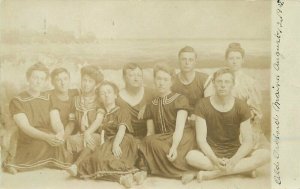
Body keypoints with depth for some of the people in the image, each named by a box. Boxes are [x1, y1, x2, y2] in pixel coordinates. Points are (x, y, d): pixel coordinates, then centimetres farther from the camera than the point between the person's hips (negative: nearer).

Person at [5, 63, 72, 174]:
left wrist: (60, 136, -22)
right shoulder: (17, 102, -2)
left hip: (51, 140, 5)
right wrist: (47, 137, -33)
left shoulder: (49, 99, 12)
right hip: (29, 145, -5)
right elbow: (25, 127, -15)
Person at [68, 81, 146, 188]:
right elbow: (103, 132, 12)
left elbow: (122, 129, -10)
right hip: (108, 143, 6)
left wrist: (115, 144, -28)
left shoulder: (122, 112, 9)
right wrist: (102, 145, -10)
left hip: (122, 141, -5)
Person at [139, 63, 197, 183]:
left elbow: (180, 127, -14)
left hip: (182, 139, -5)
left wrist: (174, 147, -31)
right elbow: (150, 133, 12)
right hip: (161, 140, 5)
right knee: (149, 141, -27)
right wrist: (147, 145, -11)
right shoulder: (151, 105, 15)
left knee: (152, 142, -29)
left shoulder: (180, 99, -1)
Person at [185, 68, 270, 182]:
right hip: (211, 153, -2)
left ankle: (213, 173, -27)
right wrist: (215, 160, -28)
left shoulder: (241, 107, -3)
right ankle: (243, 168, -26)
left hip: (235, 153, 2)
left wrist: (233, 160, -26)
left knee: (265, 154, -26)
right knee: (191, 156, -34)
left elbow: (248, 142, -7)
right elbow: (201, 139, -10)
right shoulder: (203, 105, -5)